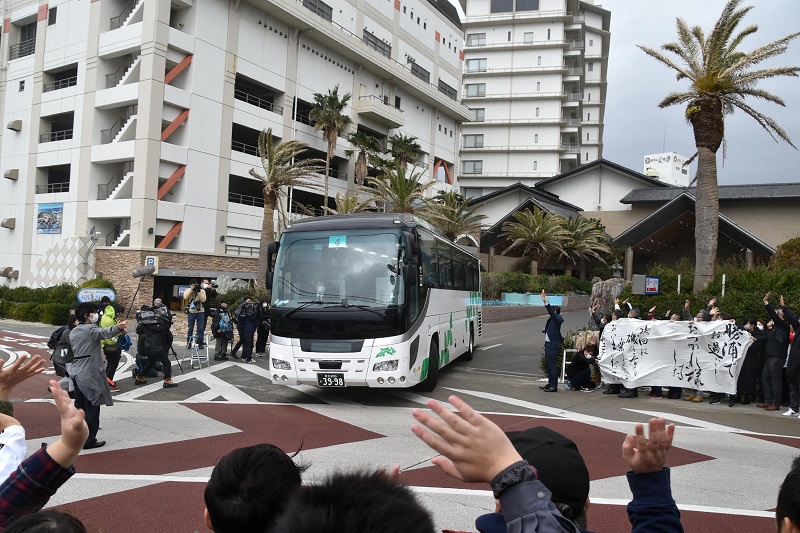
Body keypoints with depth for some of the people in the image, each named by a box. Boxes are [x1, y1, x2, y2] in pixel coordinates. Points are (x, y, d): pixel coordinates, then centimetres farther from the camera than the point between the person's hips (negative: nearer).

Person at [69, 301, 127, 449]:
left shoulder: (73, 332, 15)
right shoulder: (90, 329, -12)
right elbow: (104, 332, -35)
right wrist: (117, 328, -55)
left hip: (77, 373, 9)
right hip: (91, 374, -8)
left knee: (79, 406, 15)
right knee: (92, 407, -2)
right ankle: (89, 440, 1)